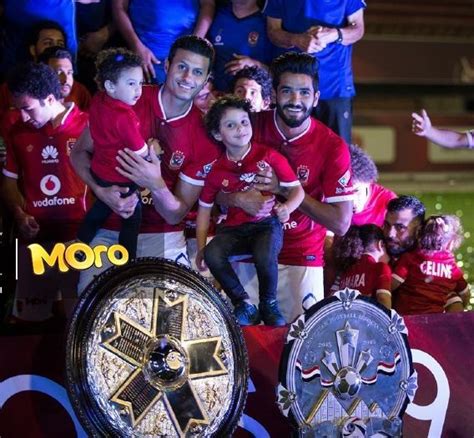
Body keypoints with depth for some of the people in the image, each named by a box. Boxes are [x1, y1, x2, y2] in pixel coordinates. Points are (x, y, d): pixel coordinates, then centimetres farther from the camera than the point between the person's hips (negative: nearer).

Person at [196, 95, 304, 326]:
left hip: (267, 223, -3)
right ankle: (243, 304, -8)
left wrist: (287, 207, -25)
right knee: (212, 254, -28)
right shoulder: (216, 170, 5)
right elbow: (205, 208, 12)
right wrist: (201, 248, 5)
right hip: (234, 227, 3)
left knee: (265, 256, -35)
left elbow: (297, 189, -2)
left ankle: (269, 304, -5)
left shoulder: (269, 157, -2)